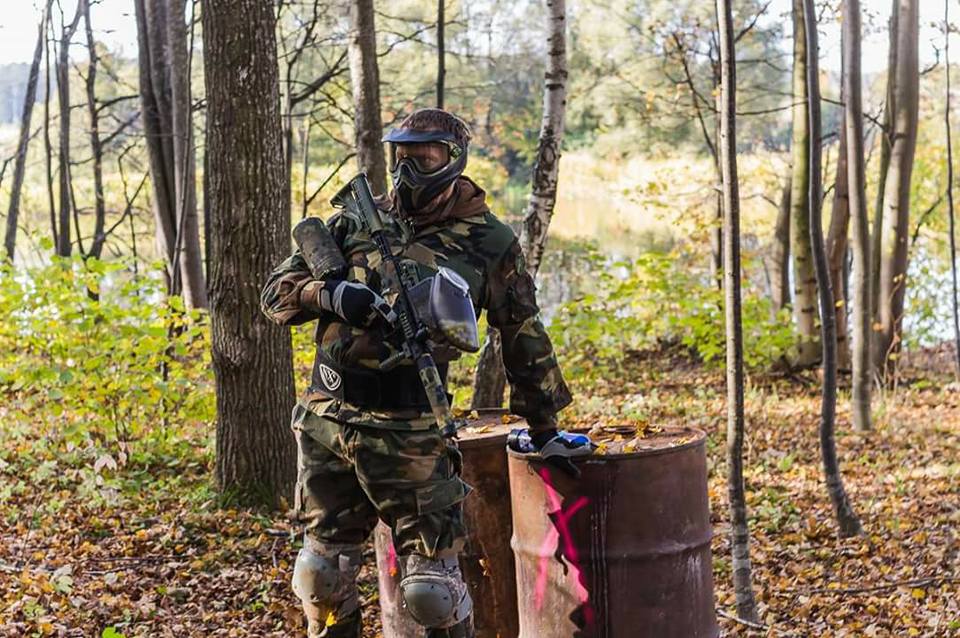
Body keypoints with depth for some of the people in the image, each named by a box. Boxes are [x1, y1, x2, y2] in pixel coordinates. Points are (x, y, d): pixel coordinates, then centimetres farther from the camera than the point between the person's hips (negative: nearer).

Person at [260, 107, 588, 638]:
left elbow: (524, 339, 7)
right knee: (322, 573, 15)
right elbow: (278, 291, 8)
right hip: (324, 423, 4)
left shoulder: (489, 243, 0)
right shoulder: (356, 221, 9)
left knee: (430, 587, -3)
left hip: (407, 434, -4)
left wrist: (544, 429, 12)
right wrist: (331, 294, -14)